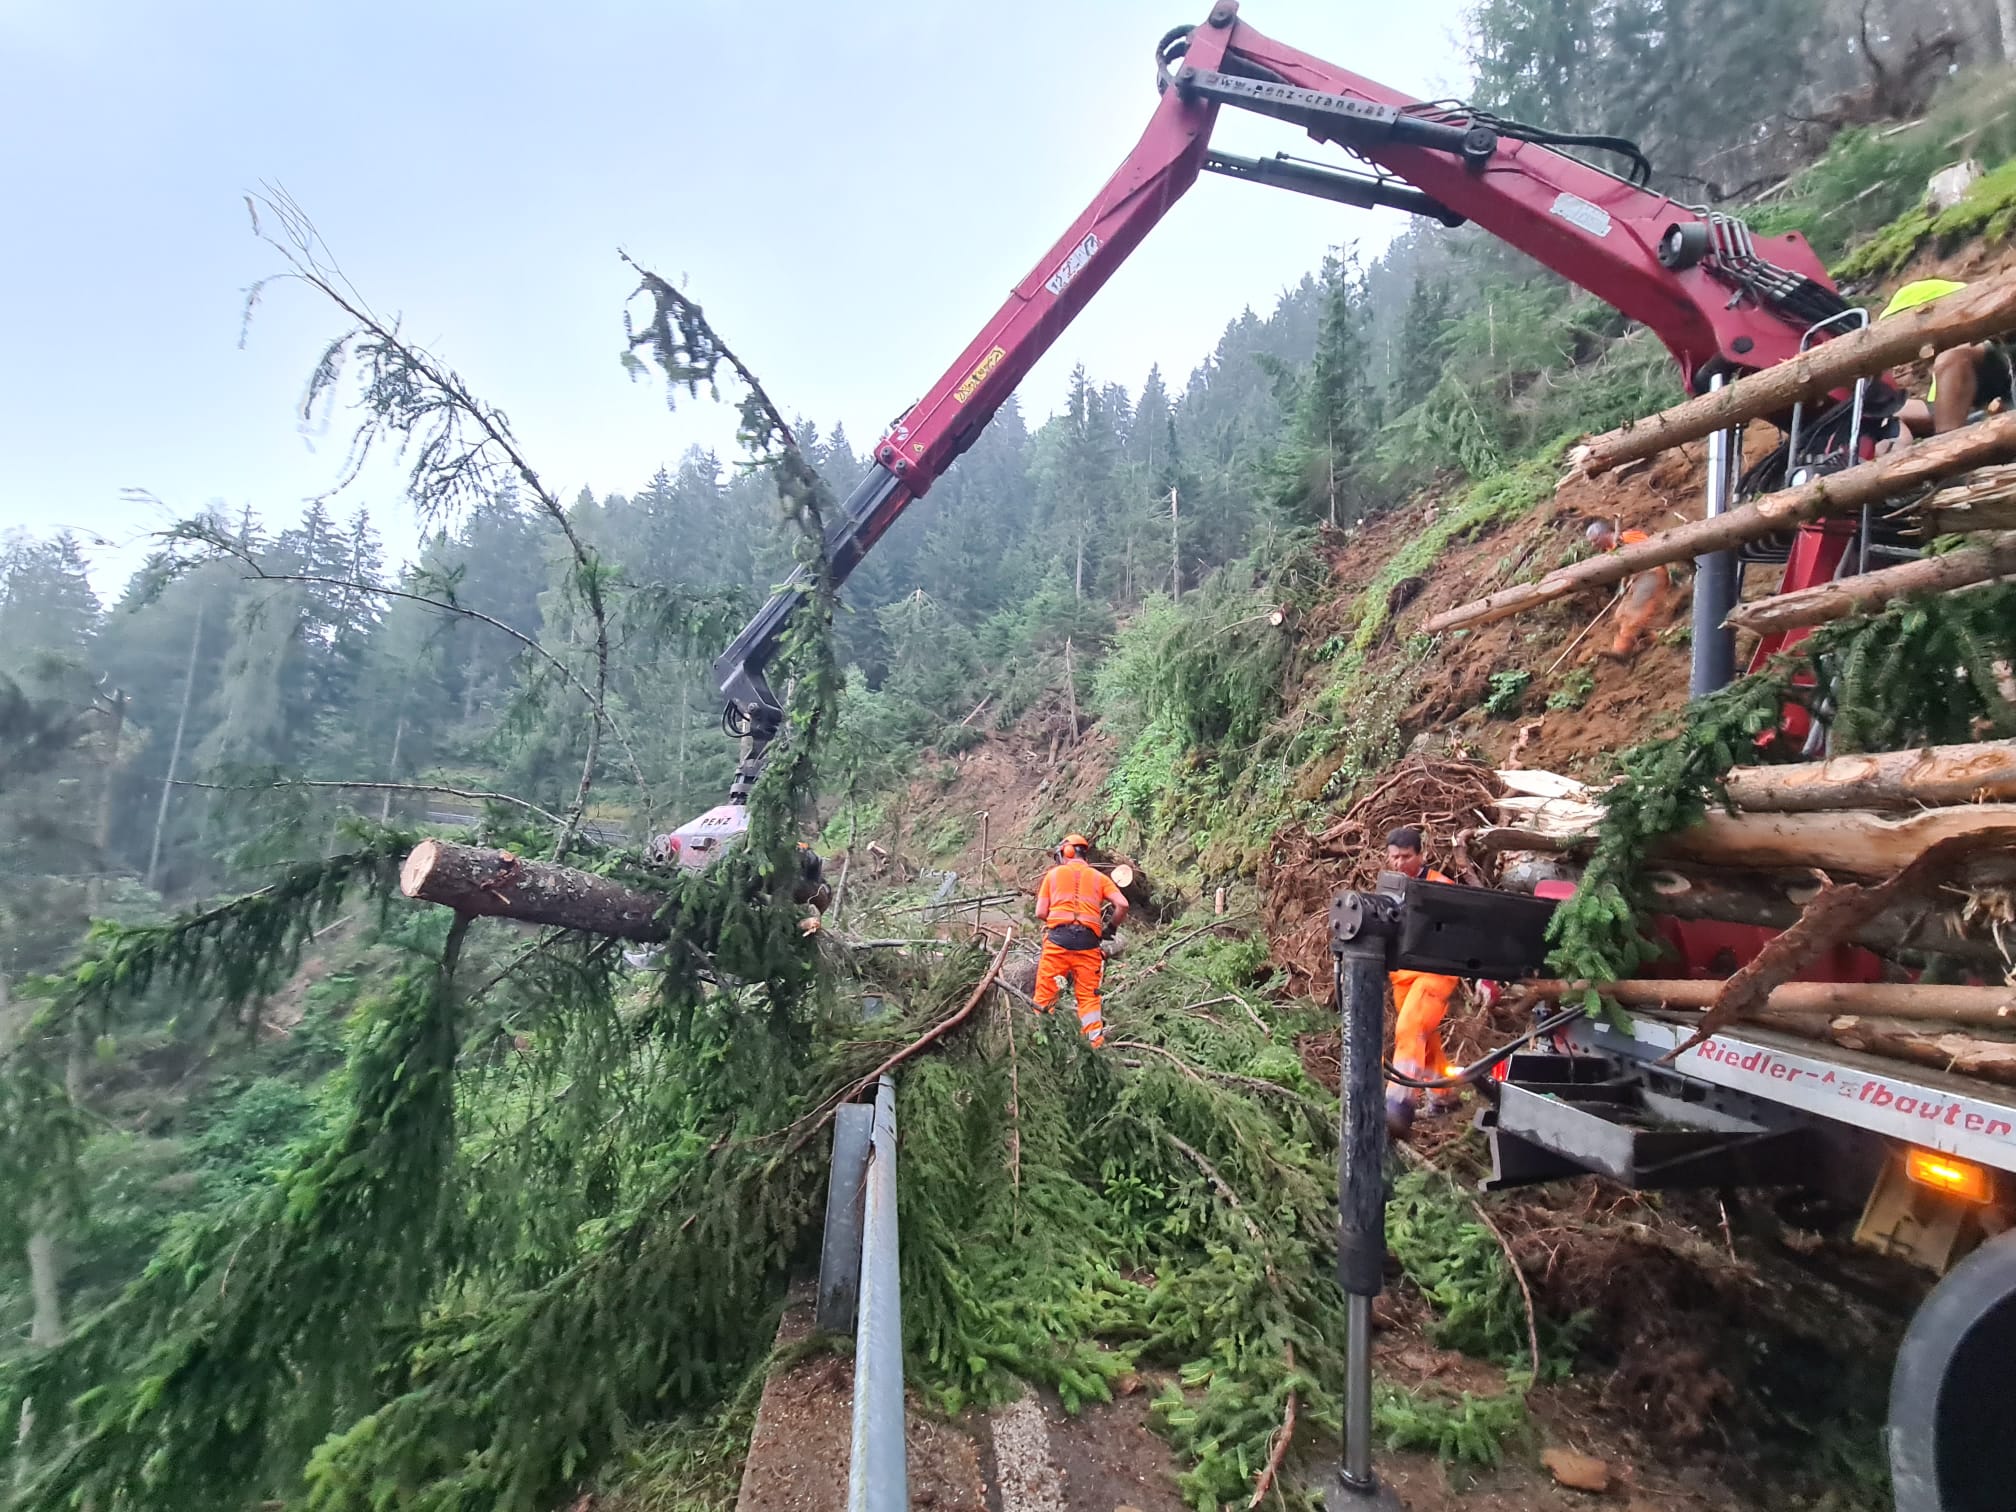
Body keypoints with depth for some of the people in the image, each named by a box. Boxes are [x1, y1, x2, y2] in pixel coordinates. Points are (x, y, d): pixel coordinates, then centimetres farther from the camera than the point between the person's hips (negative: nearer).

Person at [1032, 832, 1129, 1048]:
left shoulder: (1053, 874, 12)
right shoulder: (1098, 877, 14)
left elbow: (1040, 912, 7)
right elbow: (1122, 905, 2)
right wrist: (1111, 928, 18)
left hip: (1058, 936, -1)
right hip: (1088, 940, 1)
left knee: (1045, 991, 5)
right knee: (1088, 994, 7)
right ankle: (1097, 1043, 2)